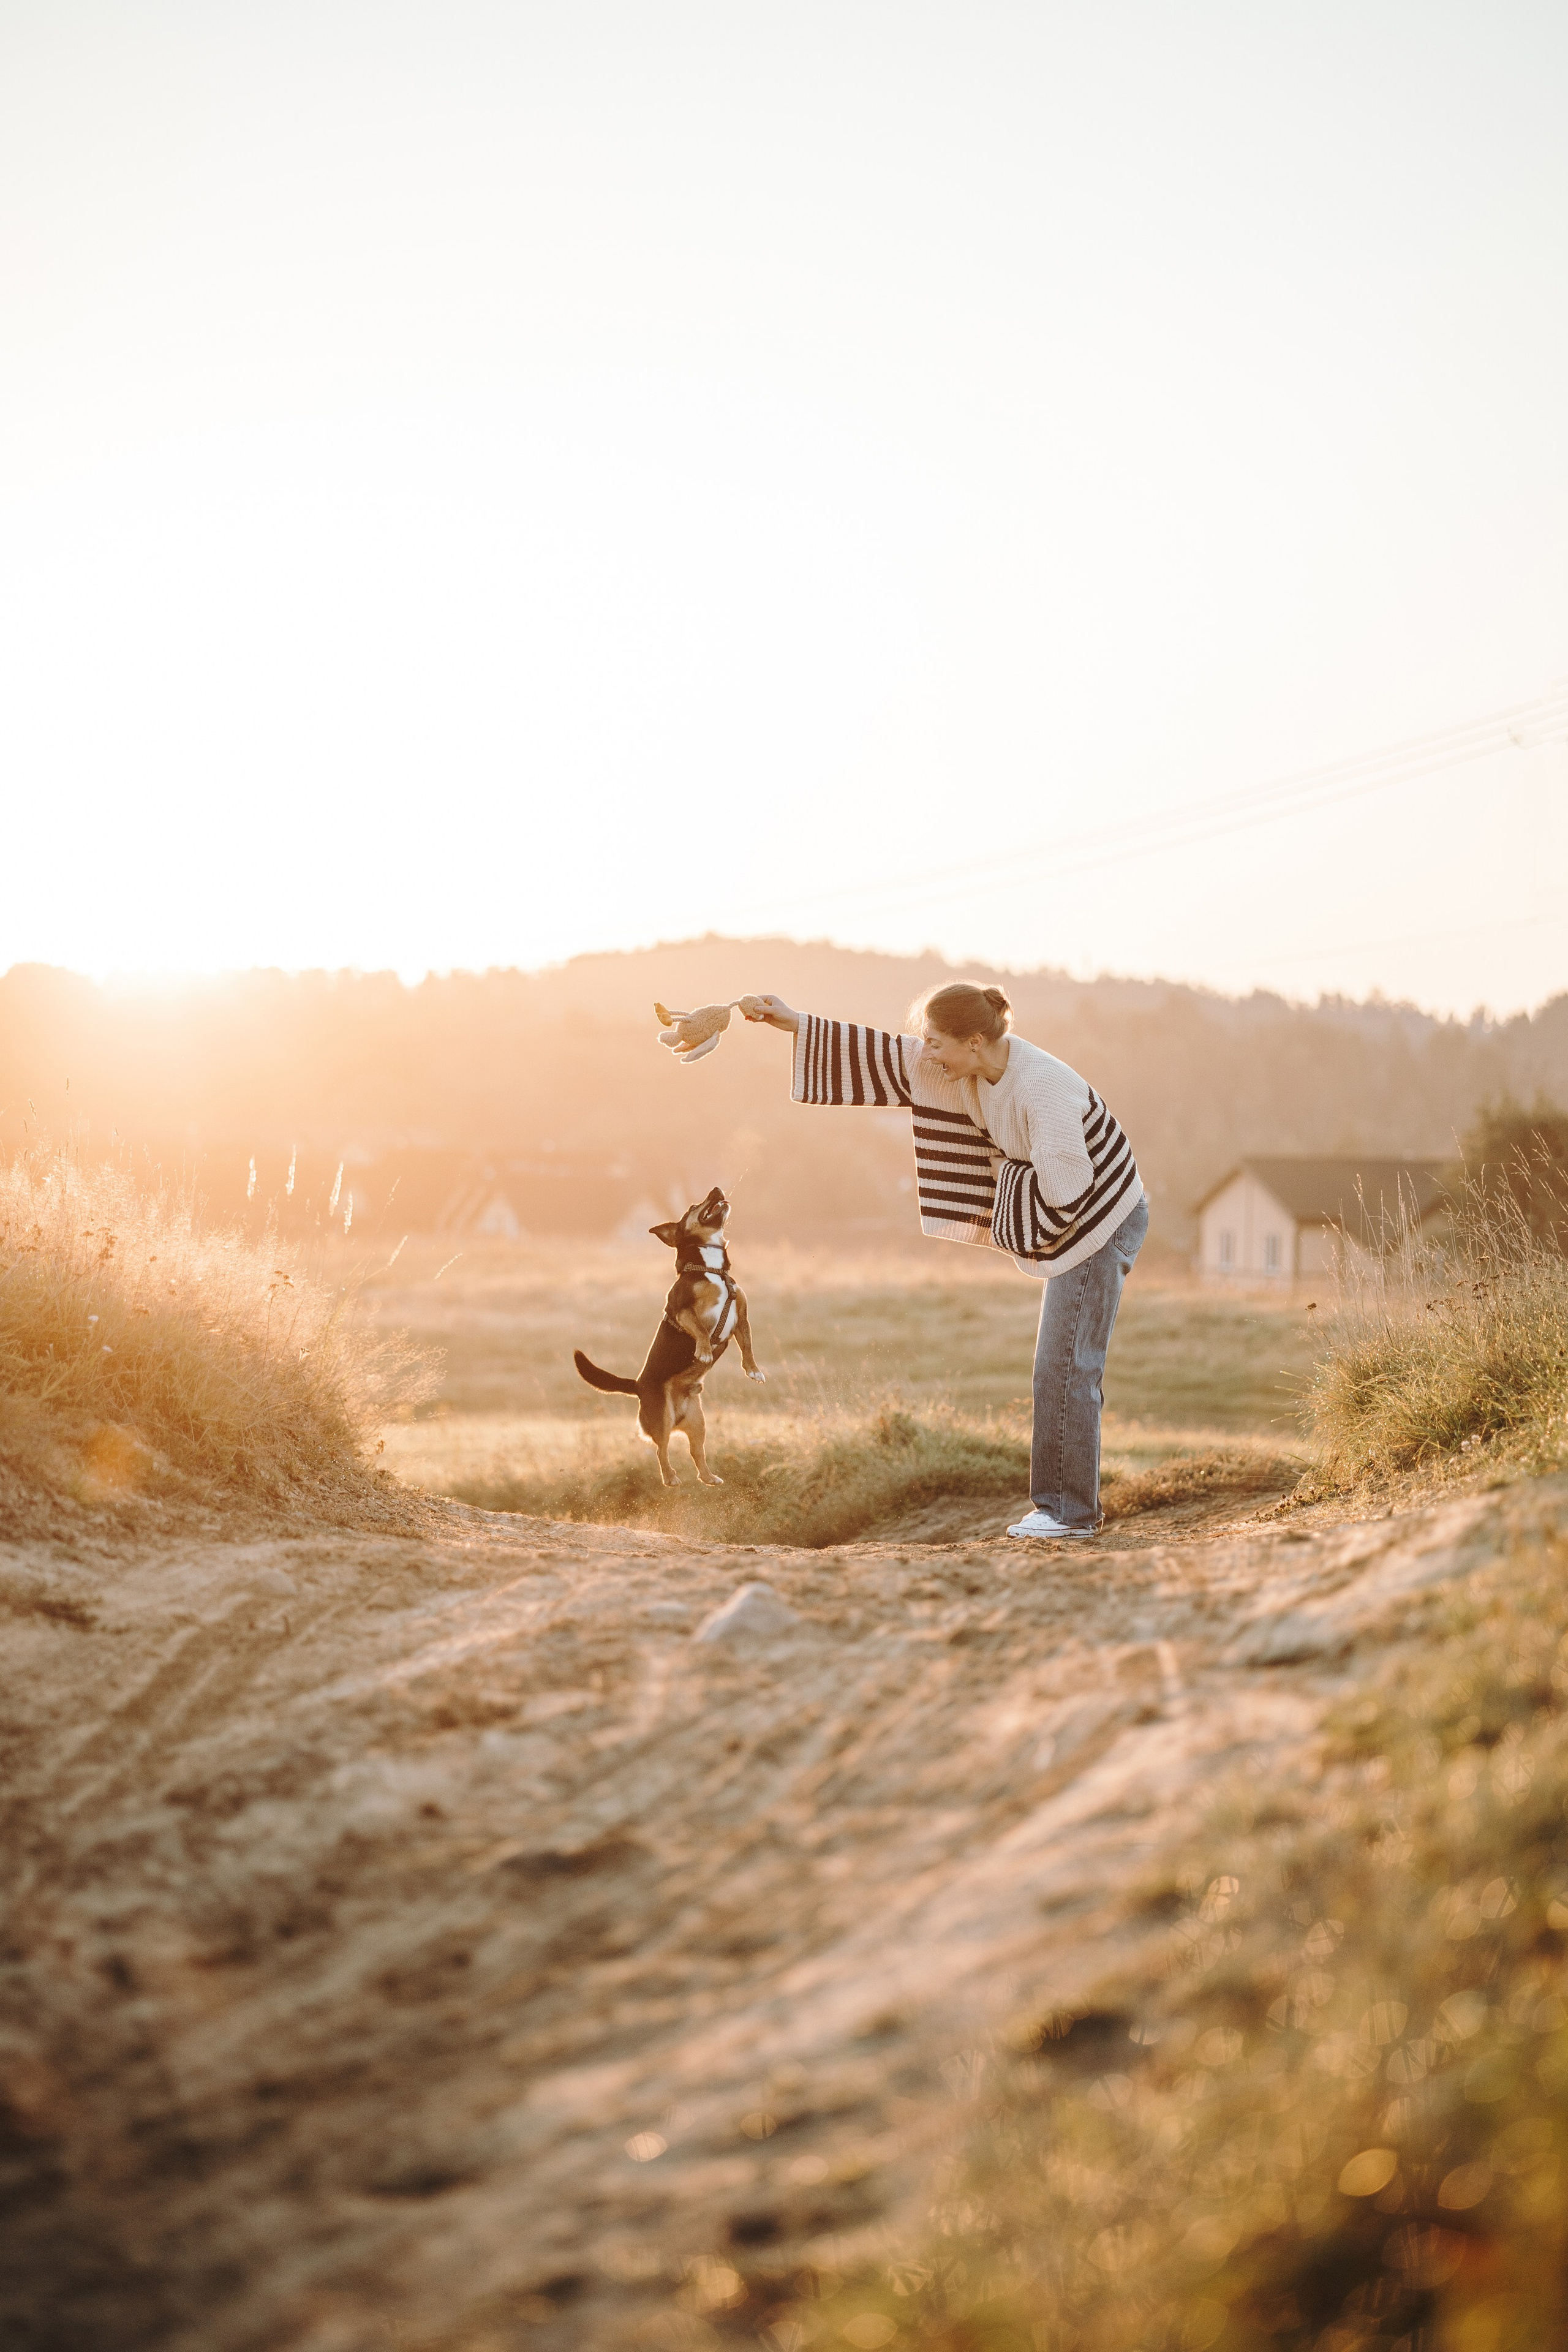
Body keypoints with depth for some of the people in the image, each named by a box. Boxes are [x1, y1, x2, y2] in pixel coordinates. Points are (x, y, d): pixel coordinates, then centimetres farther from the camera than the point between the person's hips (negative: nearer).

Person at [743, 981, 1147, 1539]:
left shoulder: (1042, 1090, -28)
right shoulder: (973, 1069, -1)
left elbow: (1066, 1189, -29)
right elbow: (890, 1056, 4)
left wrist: (1018, 1227, -11)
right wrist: (796, 1024, 3)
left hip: (1103, 1221, -10)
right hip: (1076, 1225, 10)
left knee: (1066, 1368, -8)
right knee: (1067, 1368, 12)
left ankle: (1069, 1510, -3)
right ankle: (1071, 1506, 17)